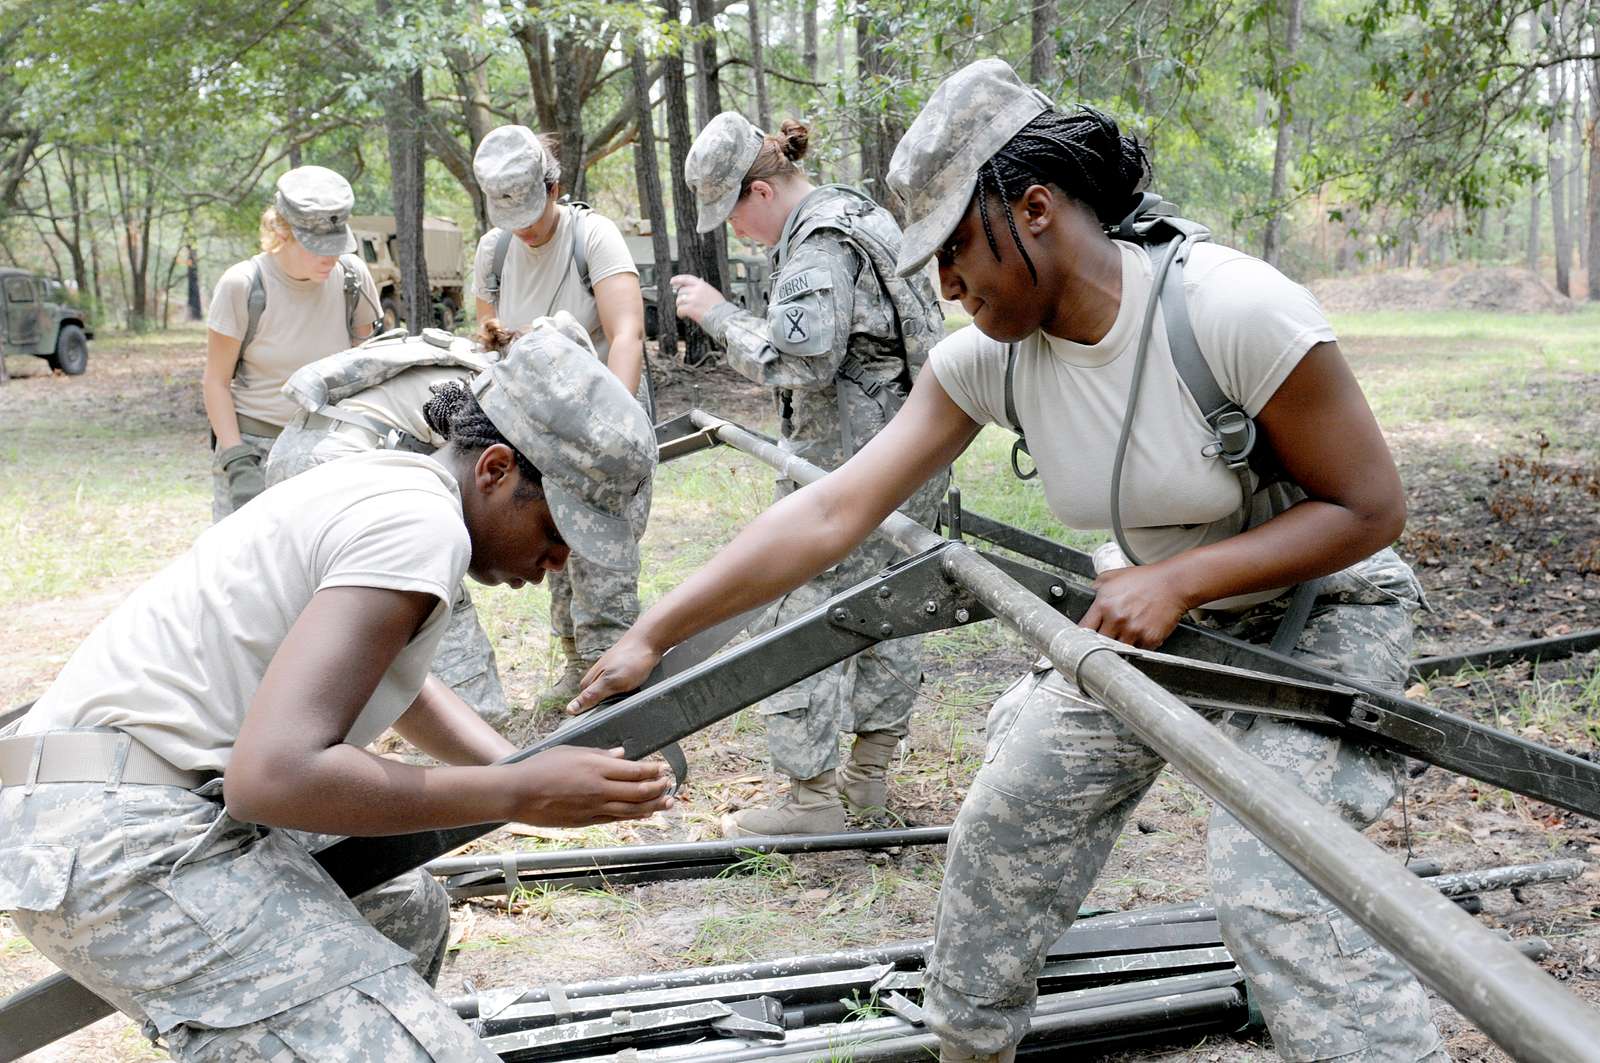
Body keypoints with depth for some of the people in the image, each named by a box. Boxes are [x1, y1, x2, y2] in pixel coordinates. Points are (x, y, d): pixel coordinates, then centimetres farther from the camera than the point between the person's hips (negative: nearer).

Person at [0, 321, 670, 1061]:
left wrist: (526, 773, 14)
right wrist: (518, 794, -17)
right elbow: (273, 773, -25)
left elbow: (395, 681, 31)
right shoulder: (424, 527, -15)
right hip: (132, 839, -11)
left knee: (406, 911, 28)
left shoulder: (384, 483, 14)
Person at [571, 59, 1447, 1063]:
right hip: (1158, 607, 6)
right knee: (1002, 831, 11)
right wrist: (654, 633, -17)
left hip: (1316, 610, -6)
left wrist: (1179, 579, -29)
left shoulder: (1232, 309, -31)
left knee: (1275, 887, -25)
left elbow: (1370, 508, -22)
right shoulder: (988, 358, -14)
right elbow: (833, 511, -15)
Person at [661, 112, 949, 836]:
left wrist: (717, 313, -15)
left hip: (850, 463, -11)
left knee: (809, 615, -4)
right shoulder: (861, 213, 15)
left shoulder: (816, 246, -17)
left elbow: (800, 361, -24)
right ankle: (870, 773, 26)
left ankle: (813, 796, 0)